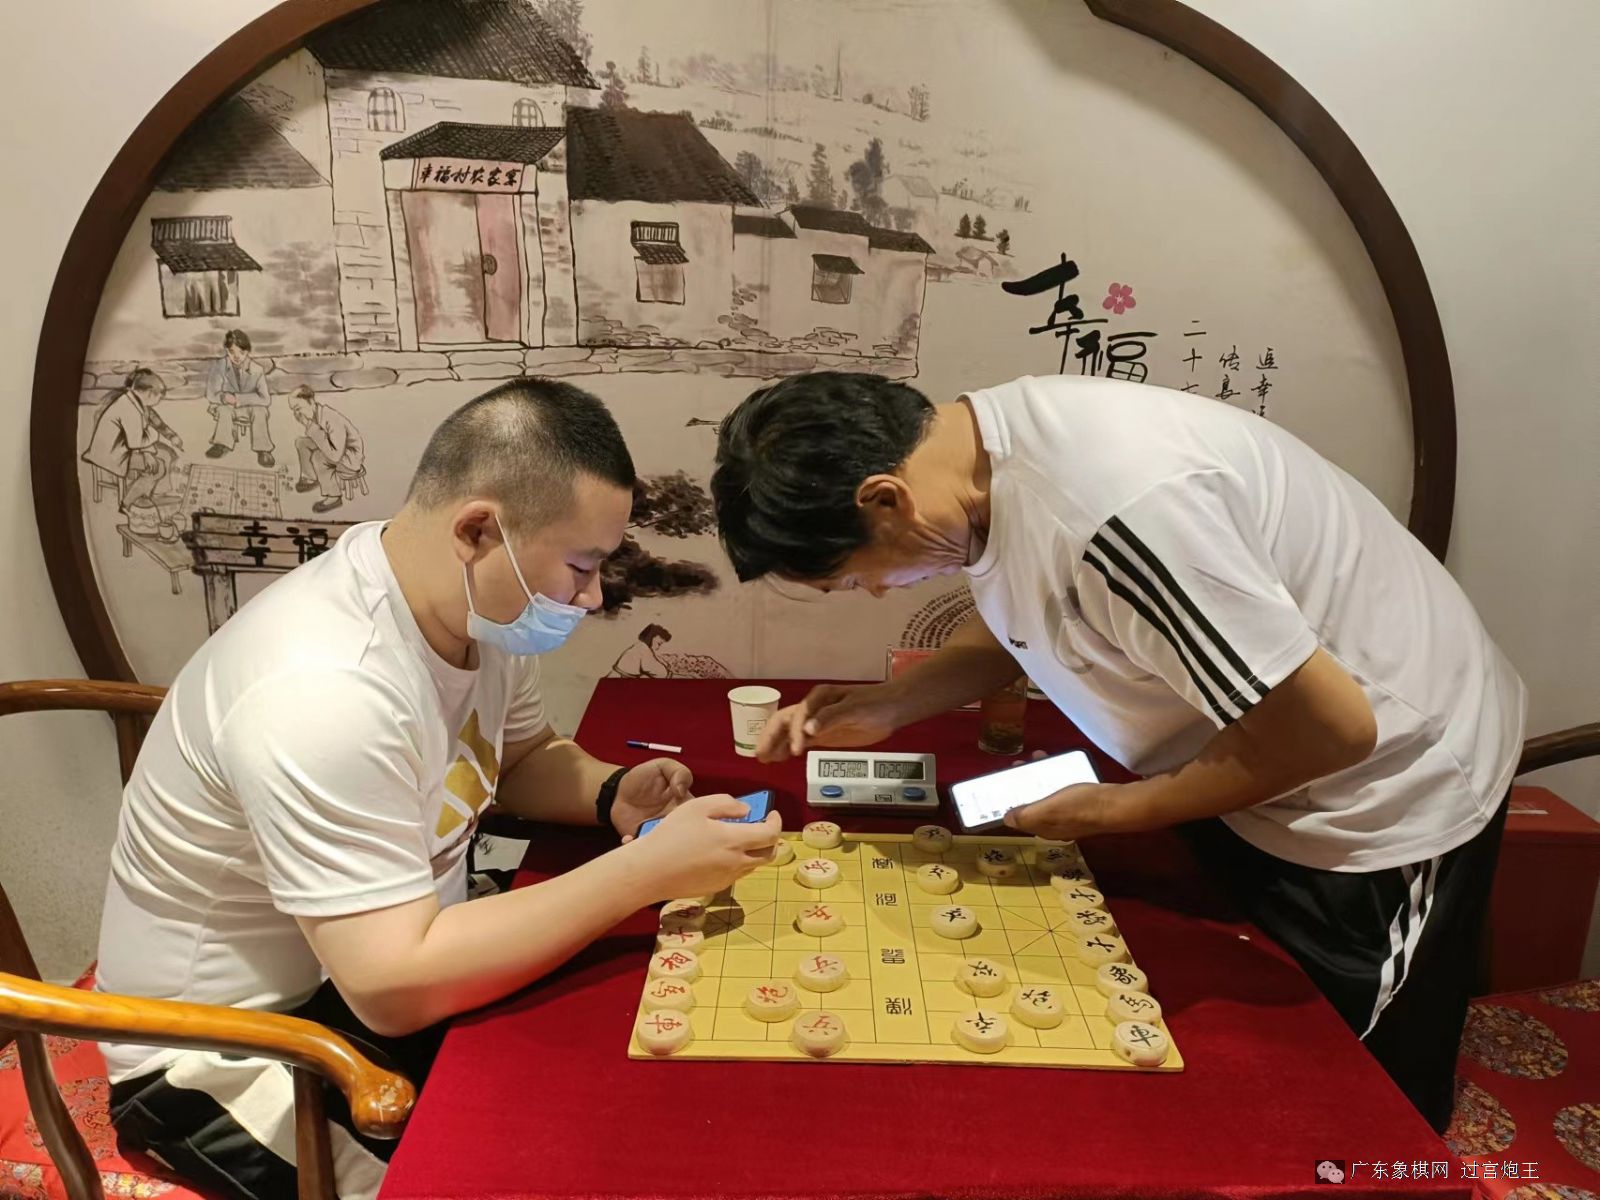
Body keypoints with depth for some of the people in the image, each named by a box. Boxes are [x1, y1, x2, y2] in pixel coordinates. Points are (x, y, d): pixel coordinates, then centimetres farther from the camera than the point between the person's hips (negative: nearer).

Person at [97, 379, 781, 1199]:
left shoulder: (477, 604, -9)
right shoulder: (323, 689, -34)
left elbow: (521, 757, 8)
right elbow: (395, 988, -34)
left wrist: (613, 797, -13)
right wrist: (648, 868, -32)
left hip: (377, 966, 7)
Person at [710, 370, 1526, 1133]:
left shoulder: (1105, 507, -40)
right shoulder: (985, 451, -11)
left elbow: (1332, 725, -31)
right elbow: (1024, 624, 8)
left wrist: (1121, 811, -17)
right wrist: (885, 705, -6)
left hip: (1390, 794, -7)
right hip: (1260, 781, 8)